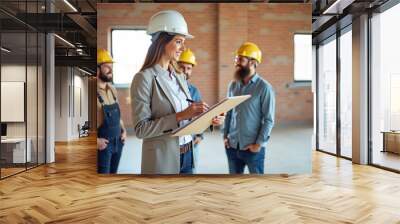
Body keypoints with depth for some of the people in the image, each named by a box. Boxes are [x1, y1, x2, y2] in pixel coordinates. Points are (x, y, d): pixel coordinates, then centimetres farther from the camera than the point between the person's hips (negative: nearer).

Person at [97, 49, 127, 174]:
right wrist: (96, 140, -20)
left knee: (113, 172, 16)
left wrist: (123, 130, 8)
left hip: (118, 141, 7)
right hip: (103, 143, -7)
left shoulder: (112, 89, 9)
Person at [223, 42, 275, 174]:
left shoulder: (264, 87, -9)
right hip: (232, 145, 5)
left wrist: (259, 143, -13)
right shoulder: (233, 85, 7)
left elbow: (269, 119, -10)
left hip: (252, 147, -5)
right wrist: (225, 136, 4)